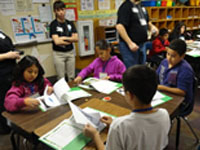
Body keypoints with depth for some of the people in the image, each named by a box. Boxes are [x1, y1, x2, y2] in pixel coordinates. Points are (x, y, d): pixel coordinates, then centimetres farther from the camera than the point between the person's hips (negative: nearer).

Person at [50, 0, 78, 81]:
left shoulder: (70, 23, 8)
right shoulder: (53, 24, -6)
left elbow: (76, 38, 0)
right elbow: (57, 41, -16)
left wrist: (64, 38, -12)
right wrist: (70, 40, -5)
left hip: (70, 52, 4)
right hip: (59, 54, -4)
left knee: (71, 77, 9)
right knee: (61, 78, 2)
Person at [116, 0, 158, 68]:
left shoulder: (141, 6, 13)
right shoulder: (126, 6, -13)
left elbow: (147, 21, 26)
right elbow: (119, 26, -24)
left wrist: (151, 26, 2)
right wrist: (130, 43, -26)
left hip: (142, 44, 9)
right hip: (129, 45, -8)